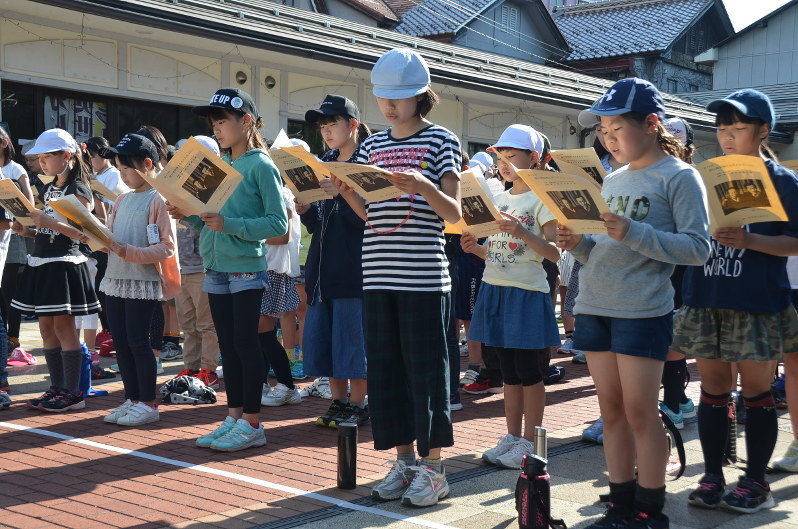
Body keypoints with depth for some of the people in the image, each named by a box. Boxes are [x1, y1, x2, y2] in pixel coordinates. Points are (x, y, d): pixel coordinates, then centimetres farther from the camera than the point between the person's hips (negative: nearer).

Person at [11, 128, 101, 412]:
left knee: (63, 326, -5)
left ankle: (72, 393, 1)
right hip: (41, 262, 8)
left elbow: (82, 233, -15)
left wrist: (49, 222, -24)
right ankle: (57, 388, 16)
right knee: (46, 328, 9)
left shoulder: (79, 190, -8)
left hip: (64, 264, -8)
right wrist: (26, 230, 0)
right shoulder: (46, 190, 16)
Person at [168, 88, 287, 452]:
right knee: (227, 345, 11)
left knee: (245, 343, -3)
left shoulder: (261, 166, -8)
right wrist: (189, 216, -3)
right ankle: (234, 417, 20)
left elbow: (278, 223, -15)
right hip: (216, 268, 7)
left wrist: (229, 224, -22)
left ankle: (251, 423, 6)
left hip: (246, 268, -7)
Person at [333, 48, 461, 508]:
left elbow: (454, 213, -5)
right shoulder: (372, 145, 14)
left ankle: (432, 466, 9)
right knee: (386, 368, 8)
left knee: (426, 369, -1)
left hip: (424, 275, -5)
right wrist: (345, 190, -3)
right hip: (378, 275, 5)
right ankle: (404, 459, 20)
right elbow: (370, 215, 15)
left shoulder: (441, 141, 0)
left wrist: (423, 186, -22)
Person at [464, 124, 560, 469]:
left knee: (529, 372, 1)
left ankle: (529, 443, 10)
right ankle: (512, 437, 21)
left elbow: (554, 254, -14)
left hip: (527, 292, -7)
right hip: (496, 290, 7)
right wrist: (475, 248, -2)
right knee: (509, 372, 13)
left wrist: (524, 233, -26)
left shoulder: (540, 200, -7)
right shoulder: (499, 199, 13)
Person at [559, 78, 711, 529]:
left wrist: (634, 233, -21)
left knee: (640, 411, -4)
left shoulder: (679, 177, -4)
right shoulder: (613, 180, 16)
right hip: (595, 307, 7)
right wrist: (579, 244, 0)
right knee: (612, 410, 8)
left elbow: (697, 247, -12)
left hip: (644, 310, -6)